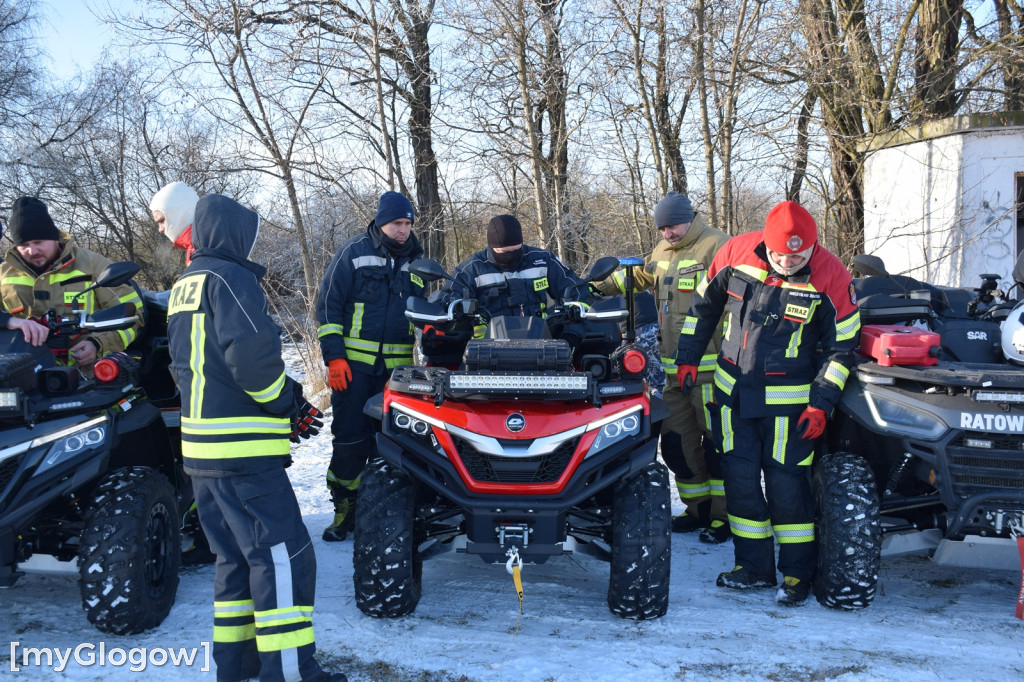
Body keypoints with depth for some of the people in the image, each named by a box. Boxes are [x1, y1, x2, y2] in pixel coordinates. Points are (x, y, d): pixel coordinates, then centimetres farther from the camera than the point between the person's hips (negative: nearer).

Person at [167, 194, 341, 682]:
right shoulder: (229, 278, -10)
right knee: (282, 555, -6)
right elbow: (249, 350, -25)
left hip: (200, 445, 10)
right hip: (243, 448, -10)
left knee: (235, 556, 17)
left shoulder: (183, 286, 19)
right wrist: (286, 399, -7)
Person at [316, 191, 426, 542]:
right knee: (349, 438, -3)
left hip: (398, 365, 3)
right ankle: (344, 509, 9)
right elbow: (328, 305, 0)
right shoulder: (354, 252, 1)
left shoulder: (414, 260, 12)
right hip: (354, 363, -3)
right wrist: (334, 355, -7)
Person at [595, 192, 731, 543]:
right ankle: (698, 508, 25)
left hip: (710, 365, -8)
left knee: (717, 443, -4)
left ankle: (724, 514, 7)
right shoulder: (662, 251, 17)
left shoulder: (716, 245, -9)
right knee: (676, 442, 12)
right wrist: (599, 287, 24)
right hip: (674, 367, 9)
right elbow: (639, 274, 34)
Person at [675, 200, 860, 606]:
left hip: (789, 399, -3)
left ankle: (797, 572, 14)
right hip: (732, 390, 4)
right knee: (739, 479, 7)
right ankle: (754, 564, 21)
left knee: (786, 485, -2)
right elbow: (703, 305, 9)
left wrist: (821, 403, -11)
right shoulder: (736, 253, -6)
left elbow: (841, 346, -6)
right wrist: (687, 358, 9)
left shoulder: (831, 277, -13)